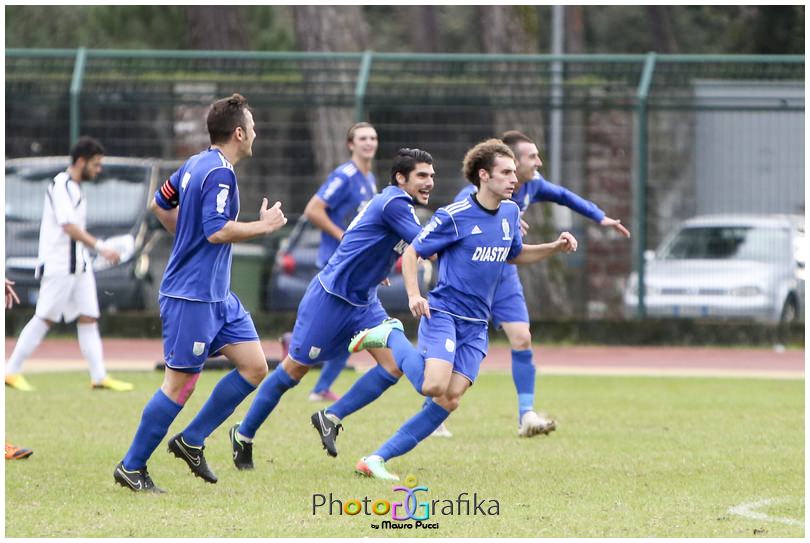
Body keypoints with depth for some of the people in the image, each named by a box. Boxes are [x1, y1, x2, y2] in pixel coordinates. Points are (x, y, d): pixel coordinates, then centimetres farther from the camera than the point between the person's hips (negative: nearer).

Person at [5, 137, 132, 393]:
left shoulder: (74, 188, 16)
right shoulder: (61, 186, -14)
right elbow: (69, 227, -24)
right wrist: (100, 247, -29)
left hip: (78, 264, 9)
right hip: (59, 264, -9)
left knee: (88, 318, 3)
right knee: (45, 318, -5)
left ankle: (99, 376, 0)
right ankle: (12, 371, 2)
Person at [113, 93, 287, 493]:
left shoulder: (195, 164, 11)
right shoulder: (219, 173, -17)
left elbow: (160, 204, 22)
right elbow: (217, 231, -25)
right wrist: (263, 226, -13)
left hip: (216, 295, 10)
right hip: (191, 297, -10)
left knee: (254, 368, 6)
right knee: (181, 384, -4)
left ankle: (191, 441, 13)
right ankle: (131, 468, 5)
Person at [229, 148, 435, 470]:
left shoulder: (400, 205, 10)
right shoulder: (394, 204, -19)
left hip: (363, 302, 9)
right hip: (331, 298, -9)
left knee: (394, 364, -7)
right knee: (294, 369, 0)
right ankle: (244, 435, 15)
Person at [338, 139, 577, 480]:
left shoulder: (510, 212, 8)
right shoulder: (454, 216, -12)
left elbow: (514, 255, 26)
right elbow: (412, 252, -5)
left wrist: (555, 247, 11)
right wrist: (414, 295, -20)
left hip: (476, 325, 6)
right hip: (442, 312, -6)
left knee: (449, 400, -6)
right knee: (434, 386, -25)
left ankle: (378, 459, 0)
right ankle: (391, 336, 3)